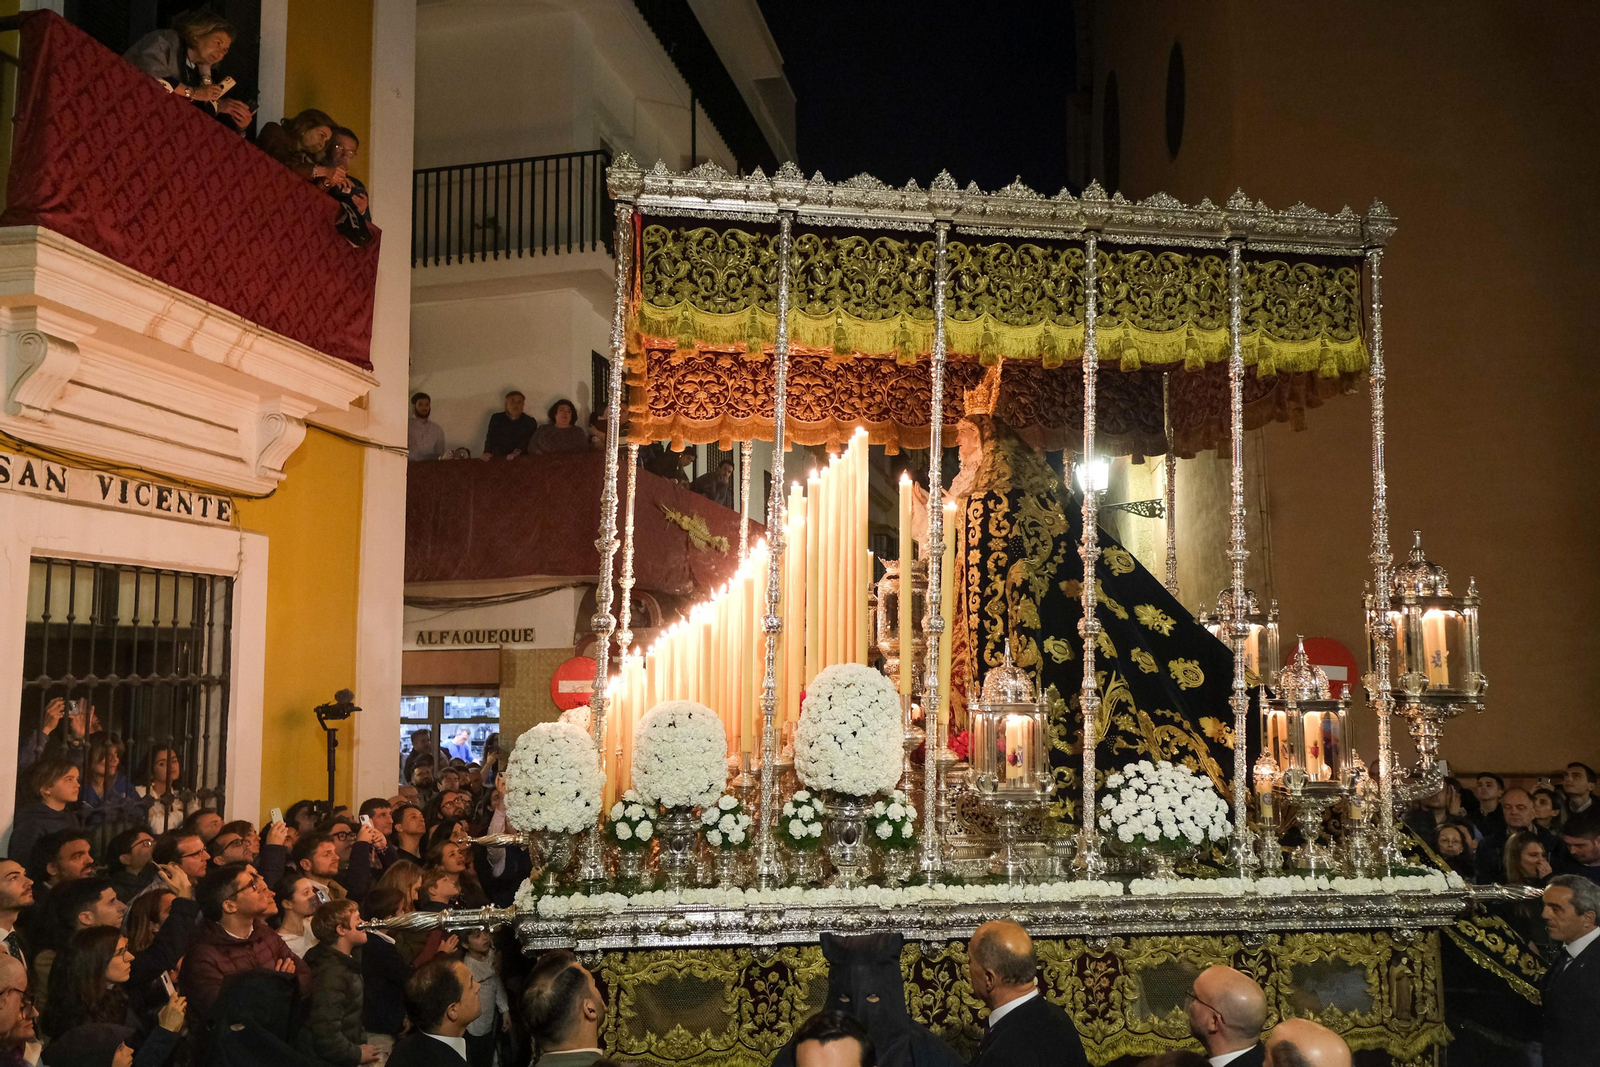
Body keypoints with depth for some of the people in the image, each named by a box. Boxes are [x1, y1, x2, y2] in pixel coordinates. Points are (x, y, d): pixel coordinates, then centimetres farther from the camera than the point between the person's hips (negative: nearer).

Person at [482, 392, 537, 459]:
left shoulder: (530, 422, 10)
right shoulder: (496, 418, 15)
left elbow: (527, 440, -6)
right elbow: (491, 438, 4)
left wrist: (517, 452, -25)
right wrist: (487, 452, -16)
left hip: (520, 459, -1)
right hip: (498, 458, 1)